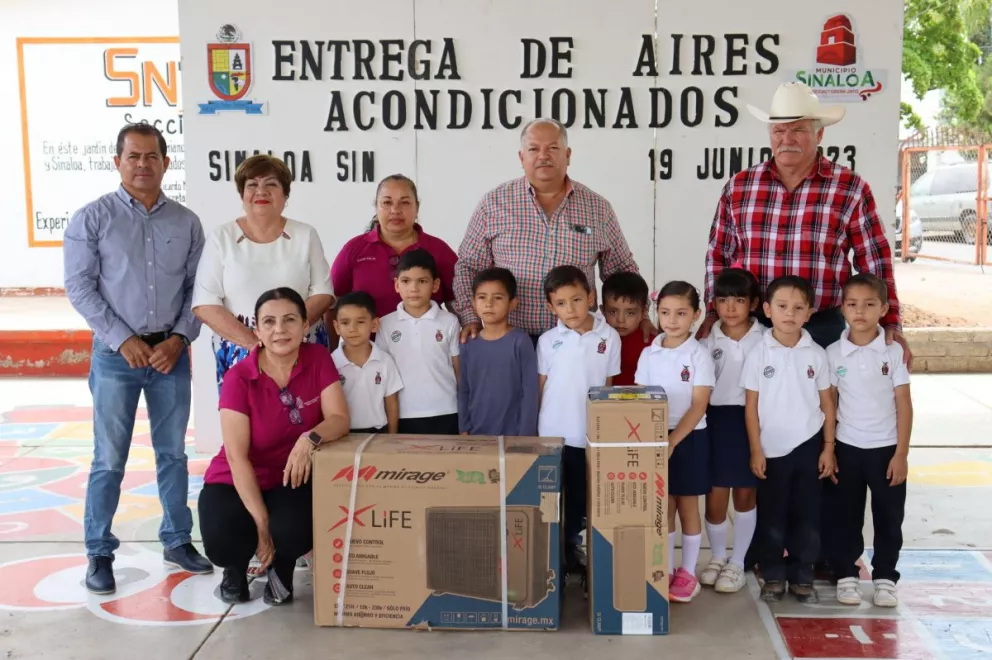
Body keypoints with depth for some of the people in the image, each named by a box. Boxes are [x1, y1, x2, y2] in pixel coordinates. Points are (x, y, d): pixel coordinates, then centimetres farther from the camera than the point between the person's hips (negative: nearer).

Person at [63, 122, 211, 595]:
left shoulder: (186, 222, 5)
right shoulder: (92, 218, -2)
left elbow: (197, 288, 6)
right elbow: (79, 287, -6)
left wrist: (179, 338, -7)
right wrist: (123, 339, -12)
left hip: (171, 353, 3)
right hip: (116, 354, -3)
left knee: (173, 453, 12)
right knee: (109, 461, 1)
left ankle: (177, 541, 25)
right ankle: (99, 554, 13)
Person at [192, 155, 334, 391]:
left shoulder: (305, 235, 7)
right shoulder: (222, 237, 3)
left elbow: (322, 293, 3)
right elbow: (204, 303, -3)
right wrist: (252, 341, -14)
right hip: (239, 352, 0)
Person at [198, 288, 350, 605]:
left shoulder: (319, 359, -8)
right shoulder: (239, 377, -17)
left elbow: (339, 419, -15)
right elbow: (237, 457, -19)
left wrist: (310, 438, -39)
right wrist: (262, 523, -23)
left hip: (292, 479, 1)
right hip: (237, 482, -1)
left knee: (295, 531, -30)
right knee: (222, 542, -29)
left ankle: (281, 569, 10)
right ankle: (236, 567, 12)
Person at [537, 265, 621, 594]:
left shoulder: (609, 337, -5)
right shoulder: (548, 341, -3)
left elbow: (609, 386, 2)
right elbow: (540, 388, 3)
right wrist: (533, 431, 3)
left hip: (591, 435, 0)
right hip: (552, 434, 0)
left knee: (581, 500, 12)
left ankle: (573, 553, 26)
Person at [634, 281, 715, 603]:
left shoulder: (699, 355, -9)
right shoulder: (649, 354, 2)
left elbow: (698, 406, -13)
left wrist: (673, 441, -22)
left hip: (689, 438, -3)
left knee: (687, 507, 7)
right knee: (663, 507, 9)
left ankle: (688, 573, 19)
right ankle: (665, 570, 19)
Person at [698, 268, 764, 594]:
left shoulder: (765, 340, -2)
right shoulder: (708, 341, 2)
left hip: (752, 419, -1)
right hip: (716, 419, 1)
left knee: (745, 494, 8)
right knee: (715, 496, 3)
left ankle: (737, 563, 21)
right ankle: (717, 557, 25)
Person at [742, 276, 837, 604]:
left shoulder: (816, 354, 0)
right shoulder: (758, 354, -4)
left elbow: (827, 403, 6)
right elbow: (751, 405, -2)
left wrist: (828, 448, 2)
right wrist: (756, 450, -5)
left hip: (808, 445, 1)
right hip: (772, 448, -1)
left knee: (807, 515, 7)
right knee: (772, 516, 7)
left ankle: (802, 576, 19)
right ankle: (773, 576, 19)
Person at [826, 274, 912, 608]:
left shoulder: (893, 352, -5)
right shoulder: (833, 353, -2)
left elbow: (903, 404, -3)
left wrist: (901, 453, -7)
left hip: (886, 448, 0)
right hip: (847, 447, 1)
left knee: (889, 517, 8)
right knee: (846, 516, 8)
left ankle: (885, 577, 21)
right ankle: (846, 575, 20)